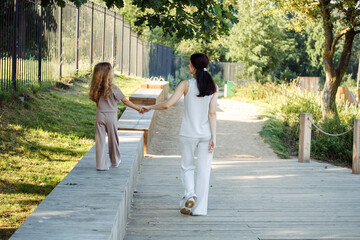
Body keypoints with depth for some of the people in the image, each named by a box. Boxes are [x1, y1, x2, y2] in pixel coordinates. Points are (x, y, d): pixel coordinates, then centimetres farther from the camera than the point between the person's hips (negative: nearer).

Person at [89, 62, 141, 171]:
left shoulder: (96, 88, 0)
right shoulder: (113, 88, -11)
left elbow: (97, 103, 10)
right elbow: (125, 101, -8)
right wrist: (138, 108, 1)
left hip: (100, 116, 2)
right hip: (111, 117, -2)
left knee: (100, 140, 4)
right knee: (113, 139, 15)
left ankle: (101, 165, 2)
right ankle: (115, 161, 31)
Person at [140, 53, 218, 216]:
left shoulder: (186, 85, -8)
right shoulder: (213, 87, -1)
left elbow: (168, 104, -13)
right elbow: (212, 113, -6)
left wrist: (149, 107, 3)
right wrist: (213, 137, -7)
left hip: (188, 134, -1)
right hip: (206, 134, 2)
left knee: (187, 167, 16)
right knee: (204, 170, 6)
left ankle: (189, 194, -8)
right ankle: (199, 207, 6)